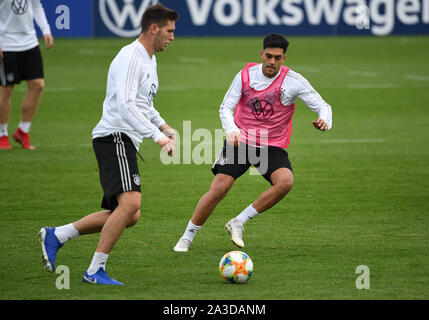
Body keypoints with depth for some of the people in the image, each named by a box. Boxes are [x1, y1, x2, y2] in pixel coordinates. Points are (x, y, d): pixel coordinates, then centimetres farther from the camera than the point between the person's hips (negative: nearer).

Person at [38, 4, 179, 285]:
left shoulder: (149, 60, 20)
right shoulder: (130, 57, -13)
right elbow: (125, 105, -24)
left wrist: (164, 126, 18)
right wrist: (157, 136, -26)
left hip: (125, 143, 10)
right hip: (115, 138, -10)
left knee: (129, 215, 9)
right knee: (130, 203, -23)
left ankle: (56, 235, 16)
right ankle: (95, 270, -17)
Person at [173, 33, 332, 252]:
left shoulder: (293, 81, -7)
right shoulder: (246, 75, -3)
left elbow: (323, 106, -4)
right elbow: (226, 107, 1)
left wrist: (324, 121, -29)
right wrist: (231, 131, -19)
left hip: (272, 146, 0)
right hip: (240, 141, 0)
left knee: (285, 181, -29)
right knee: (218, 189, -12)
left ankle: (238, 223, -14)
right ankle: (187, 238, 7)